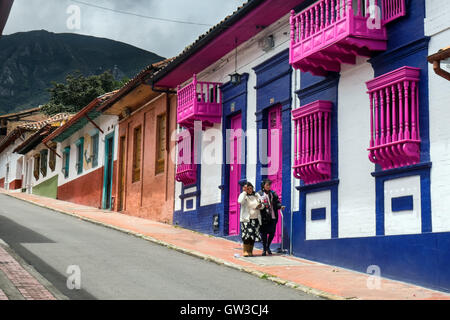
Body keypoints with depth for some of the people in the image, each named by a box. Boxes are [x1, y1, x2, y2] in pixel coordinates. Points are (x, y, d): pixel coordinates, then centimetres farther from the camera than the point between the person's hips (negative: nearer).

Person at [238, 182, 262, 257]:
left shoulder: (256, 196, 14)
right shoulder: (243, 196, 1)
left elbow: (261, 204, 21)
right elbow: (240, 201, -21)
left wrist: (261, 205, -3)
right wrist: (244, 191, -17)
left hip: (255, 219, 4)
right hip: (246, 219, -4)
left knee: (253, 236, 3)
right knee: (247, 235, -14)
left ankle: (250, 251, 11)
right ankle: (246, 251, -10)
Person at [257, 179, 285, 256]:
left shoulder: (273, 193, 11)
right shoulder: (259, 194, 0)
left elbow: (277, 203, 12)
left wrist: (280, 206, -7)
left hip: (273, 217, 3)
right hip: (264, 217, -3)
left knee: (272, 233, 3)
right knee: (264, 233, 0)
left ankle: (268, 247, 25)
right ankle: (264, 249, 14)